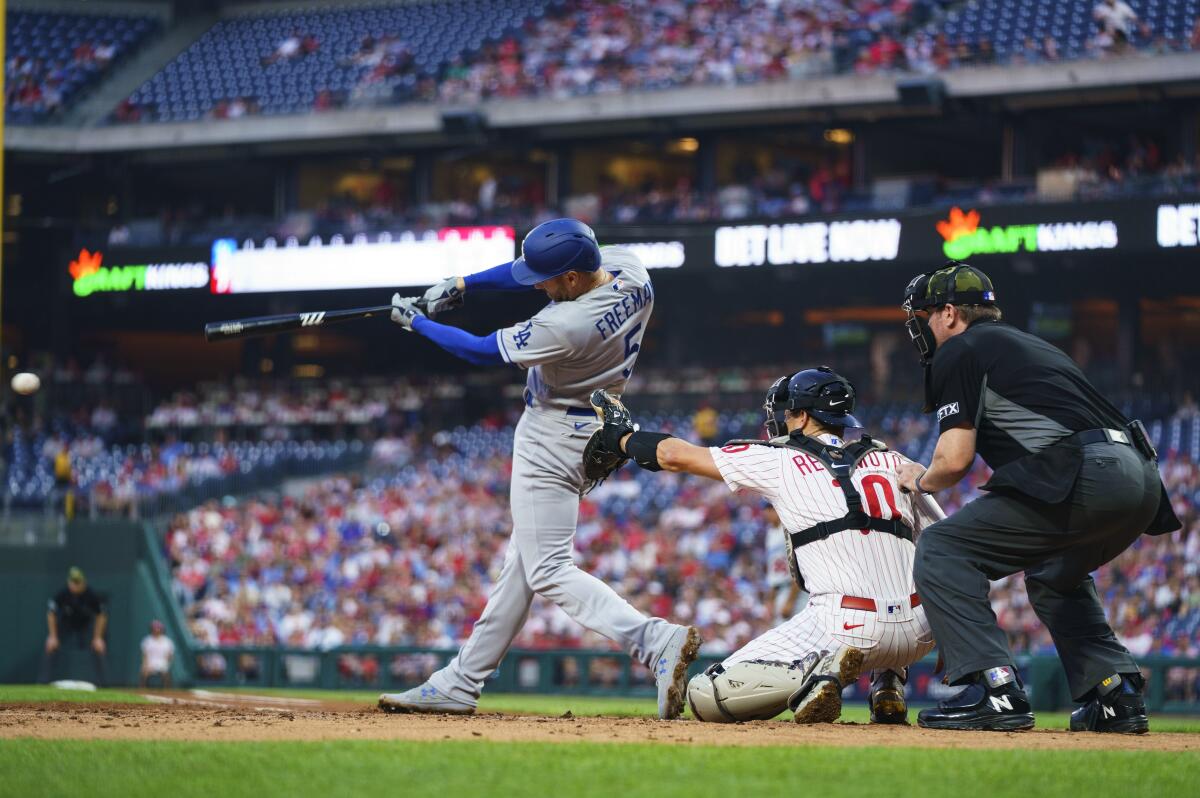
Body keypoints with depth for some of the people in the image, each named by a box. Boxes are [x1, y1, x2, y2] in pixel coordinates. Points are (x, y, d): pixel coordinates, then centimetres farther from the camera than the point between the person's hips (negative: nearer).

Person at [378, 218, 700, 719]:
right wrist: (461, 284, 1)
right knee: (522, 561, 14)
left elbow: (480, 351, -16)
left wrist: (416, 322, -2)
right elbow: (534, 267, 7)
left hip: (554, 440, -10)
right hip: (590, 434, 10)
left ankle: (656, 642, -24)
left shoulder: (566, 327, -32)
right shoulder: (627, 267, -9)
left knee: (549, 572, -7)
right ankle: (460, 684, 23)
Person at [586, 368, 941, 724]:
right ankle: (888, 685, 17)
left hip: (844, 628, -4)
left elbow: (675, 456, 16)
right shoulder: (895, 463, 17)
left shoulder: (782, 460, 8)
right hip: (917, 637, 4)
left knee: (705, 697, 5)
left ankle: (819, 669, -18)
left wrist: (621, 438, 35)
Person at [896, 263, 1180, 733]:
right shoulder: (1031, 344, 34)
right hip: (1143, 479, 9)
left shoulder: (958, 352, 7)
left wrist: (922, 482, 19)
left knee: (940, 552, -3)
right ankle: (1117, 695, 20)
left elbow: (955, 459, -2)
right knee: (1053, 573, 35)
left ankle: (995, 689, -15)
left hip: (1084, 477, -9)